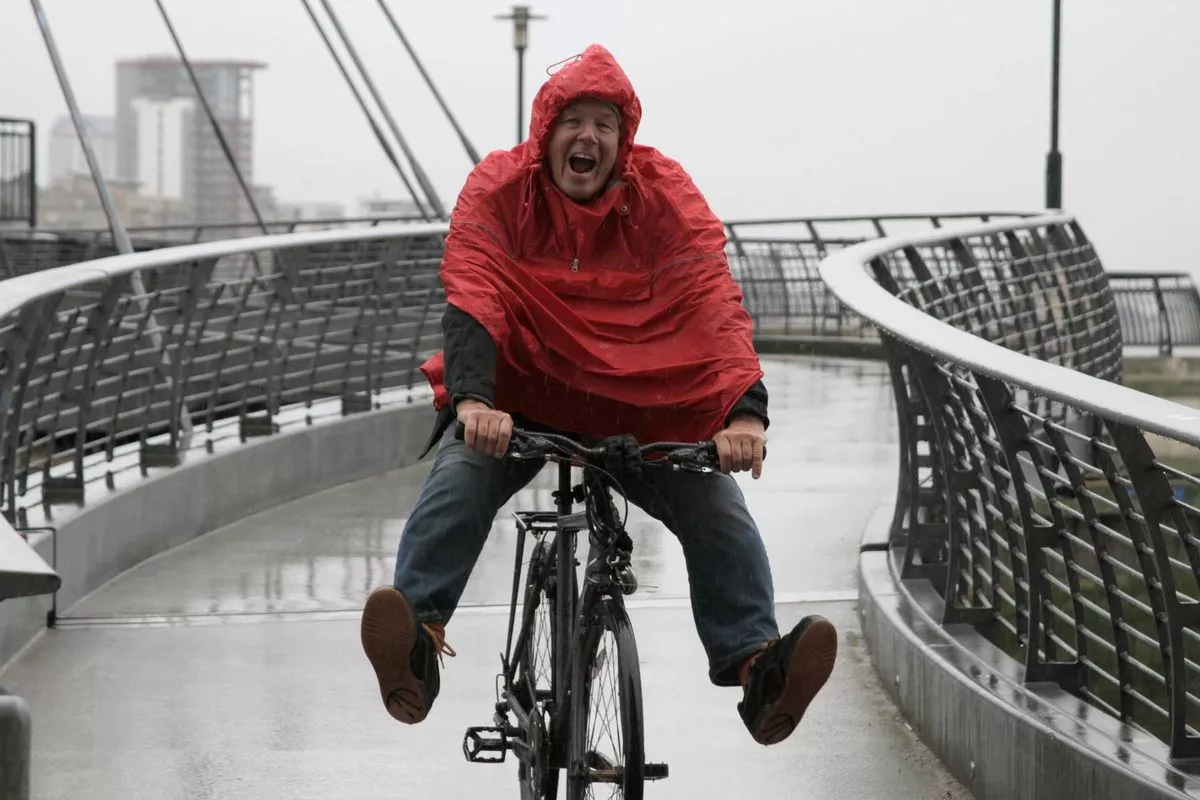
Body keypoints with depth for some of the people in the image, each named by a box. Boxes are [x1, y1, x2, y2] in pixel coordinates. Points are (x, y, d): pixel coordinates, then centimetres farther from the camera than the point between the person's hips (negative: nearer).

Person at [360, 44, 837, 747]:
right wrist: (472, 398, -44)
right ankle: (416, 648, -39)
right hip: (518, 398, -1)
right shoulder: (498, 188, -12)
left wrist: (744, 410, -38)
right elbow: (472, 296, -24)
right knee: (460, 477, -30)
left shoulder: (664, 193, -11)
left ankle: (754, 662, -21)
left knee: (718, 503, -21)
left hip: (636, 404, 1)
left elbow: (713, 299, -22)